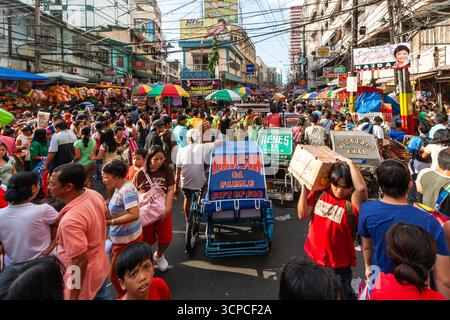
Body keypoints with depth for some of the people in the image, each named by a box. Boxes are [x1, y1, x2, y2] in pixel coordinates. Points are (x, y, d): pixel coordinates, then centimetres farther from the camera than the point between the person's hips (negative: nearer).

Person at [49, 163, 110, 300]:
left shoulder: (70, 219, -35)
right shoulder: (94, 195, -10)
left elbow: (80, 261, -31)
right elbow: (104, 216, 10)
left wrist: (73, 297, -21)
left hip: (85, 278, -8)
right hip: (100, 268, 8)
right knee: (102, 296, 27)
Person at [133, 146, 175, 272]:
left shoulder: (168, 171, -8)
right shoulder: (140, 174, -9)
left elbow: (171, 190, -10)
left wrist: (167, 208, -19)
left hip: (163, 210, 1)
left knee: (166, 238, 6)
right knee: (147, 239, 8)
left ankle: (159, 255, 39)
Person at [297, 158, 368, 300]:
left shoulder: (353, 202, -22)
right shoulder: (319, 192, -9)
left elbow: (362, 188, -44)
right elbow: (302, 214, -9)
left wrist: (350, 163, -35)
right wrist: (304, 188, -16)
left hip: (339, 263, -3)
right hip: (313, 256, 4)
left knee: (344, 294, 21)